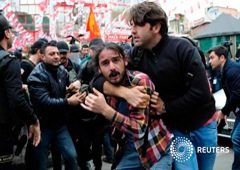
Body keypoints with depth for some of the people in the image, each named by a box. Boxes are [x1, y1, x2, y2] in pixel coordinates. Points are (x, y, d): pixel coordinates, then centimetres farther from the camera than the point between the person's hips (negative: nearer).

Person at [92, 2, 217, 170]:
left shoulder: (181, 47, -20)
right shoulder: (135, 54, -10)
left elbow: (201, 93, -25)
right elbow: (99, 80, -14)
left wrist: (165, 107, -18)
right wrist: (125, 92, -31)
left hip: (203, 124, -1)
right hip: (176, 129, 1)